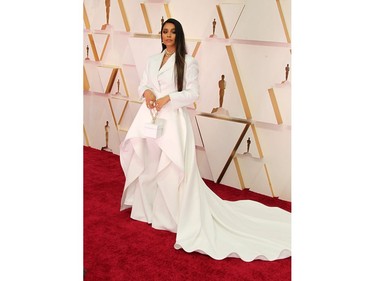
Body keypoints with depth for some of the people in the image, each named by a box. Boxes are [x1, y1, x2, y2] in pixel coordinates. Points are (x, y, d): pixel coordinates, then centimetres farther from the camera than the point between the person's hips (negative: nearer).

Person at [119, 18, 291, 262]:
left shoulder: (188, 62, -3)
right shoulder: (153, 60, 15)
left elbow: (193, 94, -8)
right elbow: (142, 85, 14)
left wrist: (168, 98, -20)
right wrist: (146, 92, -10)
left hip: (173, 120, -6)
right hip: (150, 117, 6)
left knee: (174, 169, -7)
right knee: (147, 164, 12)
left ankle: (183, 218, 3)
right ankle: (149, 209, 31)